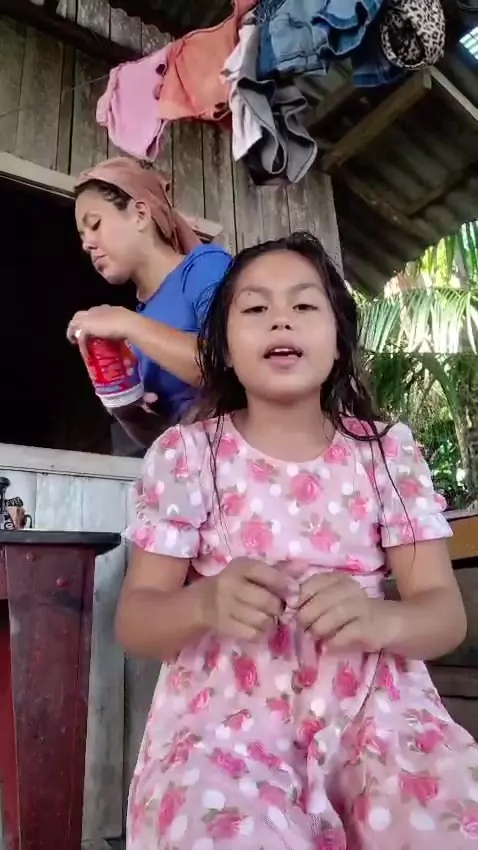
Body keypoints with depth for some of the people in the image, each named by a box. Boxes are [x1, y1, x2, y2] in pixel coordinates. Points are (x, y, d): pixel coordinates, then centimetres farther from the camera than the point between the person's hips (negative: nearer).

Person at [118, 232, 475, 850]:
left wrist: (380, 620, -23)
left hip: (375, 705, 2)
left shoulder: (388, 450, 4)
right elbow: (134, 618, -1)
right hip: (224, 713, -1)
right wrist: (205, 604, -24)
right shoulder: (184, 453, -1)